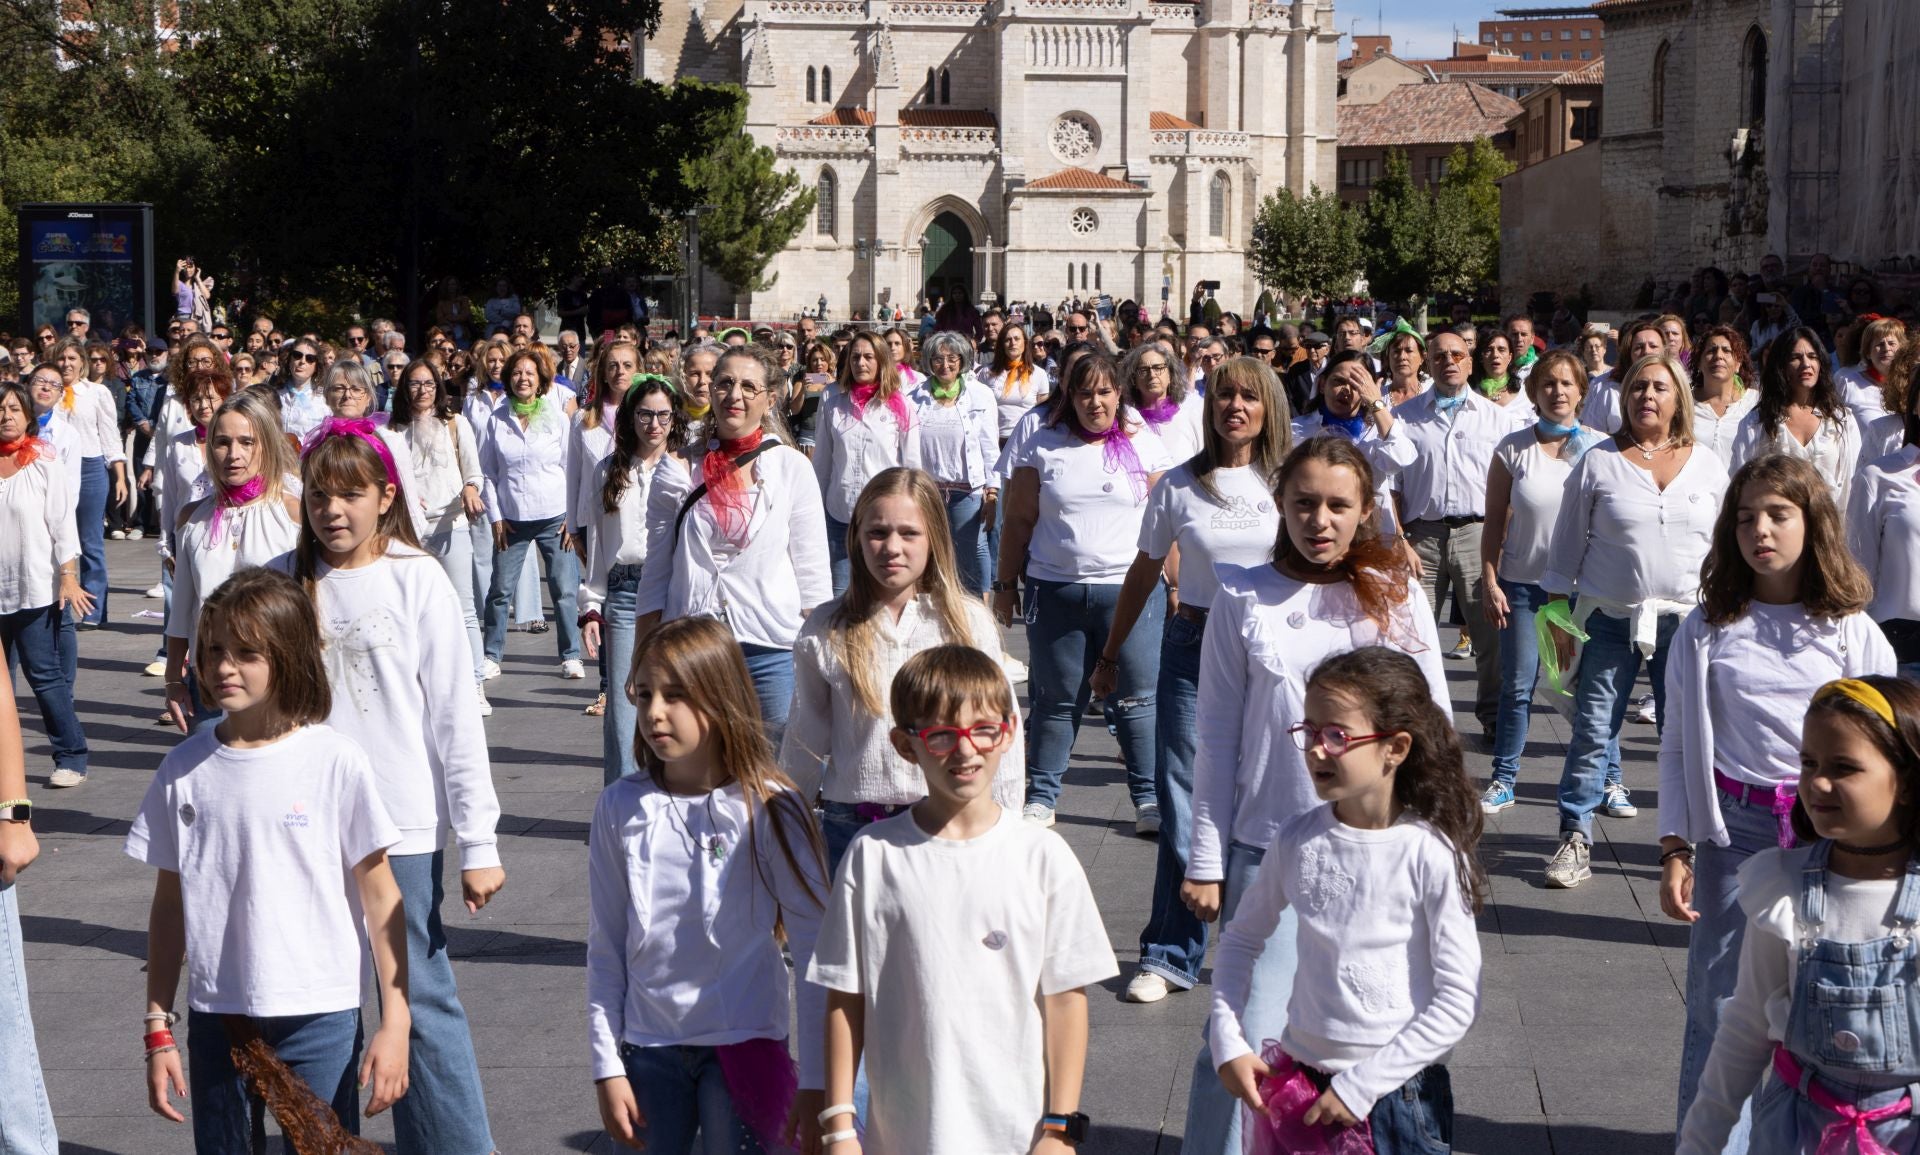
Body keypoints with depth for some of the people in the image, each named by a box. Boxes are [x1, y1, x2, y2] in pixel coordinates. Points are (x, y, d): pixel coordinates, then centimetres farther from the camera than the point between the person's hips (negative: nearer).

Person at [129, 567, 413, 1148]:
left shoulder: (337, 762, -8)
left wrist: (395, 1024, -6)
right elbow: (169, 905, 7)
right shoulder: (184, 769, 1)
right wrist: (158, 1030, 6)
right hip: (215, 1017, 3)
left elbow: (381, 898, -4)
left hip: (319, 1019, -3)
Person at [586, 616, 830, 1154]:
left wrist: (815, 1082, -9)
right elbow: (604, 948, 4)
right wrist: (607, 1067, 2)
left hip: (742, 1042, -3)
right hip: (648, 1046, 3)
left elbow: (814, 949, -8)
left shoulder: (769, 810, -9)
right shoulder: (620, 807, -1)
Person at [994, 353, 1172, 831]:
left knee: (1137, 698, 1)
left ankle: (1149, 799, 10)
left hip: (1130, 590, -1)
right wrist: (1006, 586, 5)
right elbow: (1019, 522, 7)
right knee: (1056, 700, 8)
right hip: (1055, 591, 1)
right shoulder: (1043, 448, 5)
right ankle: (1040, 798, 18)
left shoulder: (1144, 446, 4)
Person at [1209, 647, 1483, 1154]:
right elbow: (1243, 938, 11)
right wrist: (1228, 1040, 0)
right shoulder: (1297, 841, -4)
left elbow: (1458, 1000, -14)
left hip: (1397, 1089, -3)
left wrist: (1363, 1086, -14)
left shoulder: (1430, 855, -15)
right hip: (1298, 1079, 3)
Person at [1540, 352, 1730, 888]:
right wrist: (1558, 618, 1)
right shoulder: (1598, 462, 1)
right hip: (1611, 620, -1)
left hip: (1687, 620, 1)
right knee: (1592, 732, -1)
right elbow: (1567, 544, 4)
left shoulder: (1708, 466, 7)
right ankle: (1574, 838, 8)